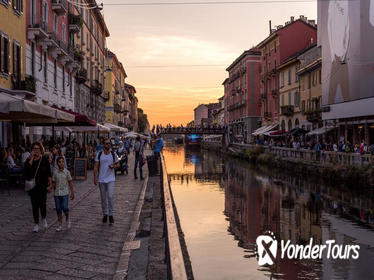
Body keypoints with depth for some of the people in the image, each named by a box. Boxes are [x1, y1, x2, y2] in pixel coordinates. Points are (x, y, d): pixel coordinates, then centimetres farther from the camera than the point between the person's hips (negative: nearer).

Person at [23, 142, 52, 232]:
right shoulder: (29, 159, 4)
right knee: (34, 205, 6)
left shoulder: (45, 160, 1)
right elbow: (27, 169, -16)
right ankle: (36, 224, 17)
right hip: (32, 185, 2)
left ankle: (44, 219, 19)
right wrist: (31, 158, -15)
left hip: (42, 185, -2)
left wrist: (49, 183, -4)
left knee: (42, 203, -10)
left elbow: (49, 174, 2)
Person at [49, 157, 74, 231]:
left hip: (65, 193, -2)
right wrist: (50, 188, -8)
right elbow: (54, 183, 11)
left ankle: (67, 219, 16)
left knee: (65, 208, -12)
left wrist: (72, 193, 0)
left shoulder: (67, 172, -2)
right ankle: (60, 225, 14)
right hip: (57, 193, 3)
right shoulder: (55, 173, 3)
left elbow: (70, 183, 2)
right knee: (58, 209, 4)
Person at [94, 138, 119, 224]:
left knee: (110, 196, -12)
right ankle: (105, 214, 22)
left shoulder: (113, 154, 2)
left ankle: (111, 215, 0)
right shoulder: (99, 154, 1)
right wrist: (95, 178, -7)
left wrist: (113, 166, -11)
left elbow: (118, 164, 11)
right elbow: (96, 167, 1)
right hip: (101, 179, 1)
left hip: (111, 179, -1)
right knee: (103, 198, 9)